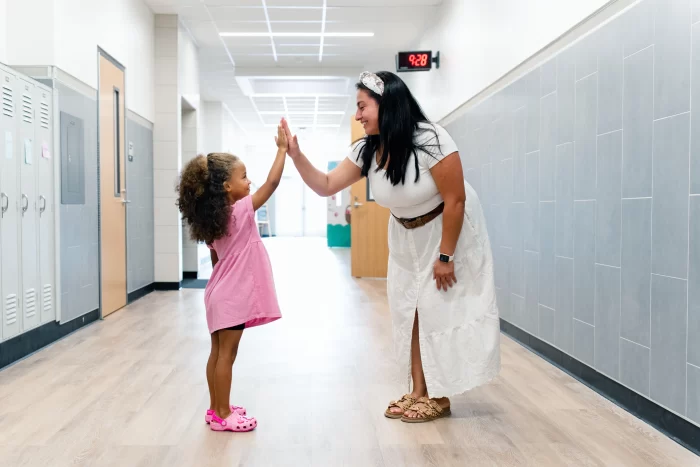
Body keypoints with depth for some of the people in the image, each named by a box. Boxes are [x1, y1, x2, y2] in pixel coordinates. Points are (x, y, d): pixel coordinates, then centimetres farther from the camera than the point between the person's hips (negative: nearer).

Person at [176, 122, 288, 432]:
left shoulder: (212, 218, 7)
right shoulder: (241, 211, -16)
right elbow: (272, 183, -17)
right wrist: (283, 149, -9)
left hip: (221, 295, 9)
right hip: (232, 298, -8)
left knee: (218, 354, 14)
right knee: (226, 355, -1)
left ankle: (216, 409, 25)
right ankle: (222, 415, 8)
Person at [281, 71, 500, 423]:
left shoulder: (430, 141, -29)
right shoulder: (366, 151, -10)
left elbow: (455, 200, -26)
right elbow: (326, 186, -9)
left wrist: (445, 256, -23)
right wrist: (296, 155, -23)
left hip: (451, 230, -6)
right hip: (408, 236, 7)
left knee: (440, 310, -3)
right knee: (409, 310, 7)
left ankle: (440, 397, 11)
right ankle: (419, 391, 18)